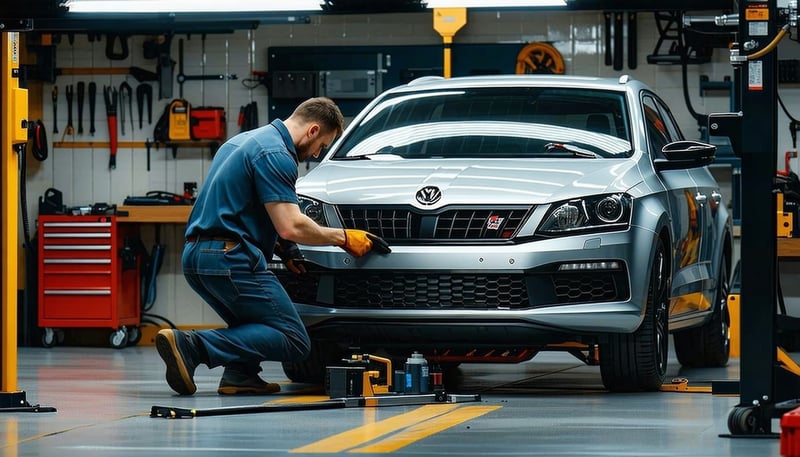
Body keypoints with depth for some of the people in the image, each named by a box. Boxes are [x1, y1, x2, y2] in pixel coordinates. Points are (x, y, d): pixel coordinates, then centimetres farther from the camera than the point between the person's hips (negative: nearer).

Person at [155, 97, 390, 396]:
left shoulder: (245, 141, 22)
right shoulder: (276, 155, -10)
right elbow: (291, 226, -17)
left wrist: (281, 244, 19)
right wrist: (343, 238, -3)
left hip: (196, 256, 10)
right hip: (229, 259, -10)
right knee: (294, 341, -10)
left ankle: (239, 375, 3)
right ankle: (192, 345, -21)